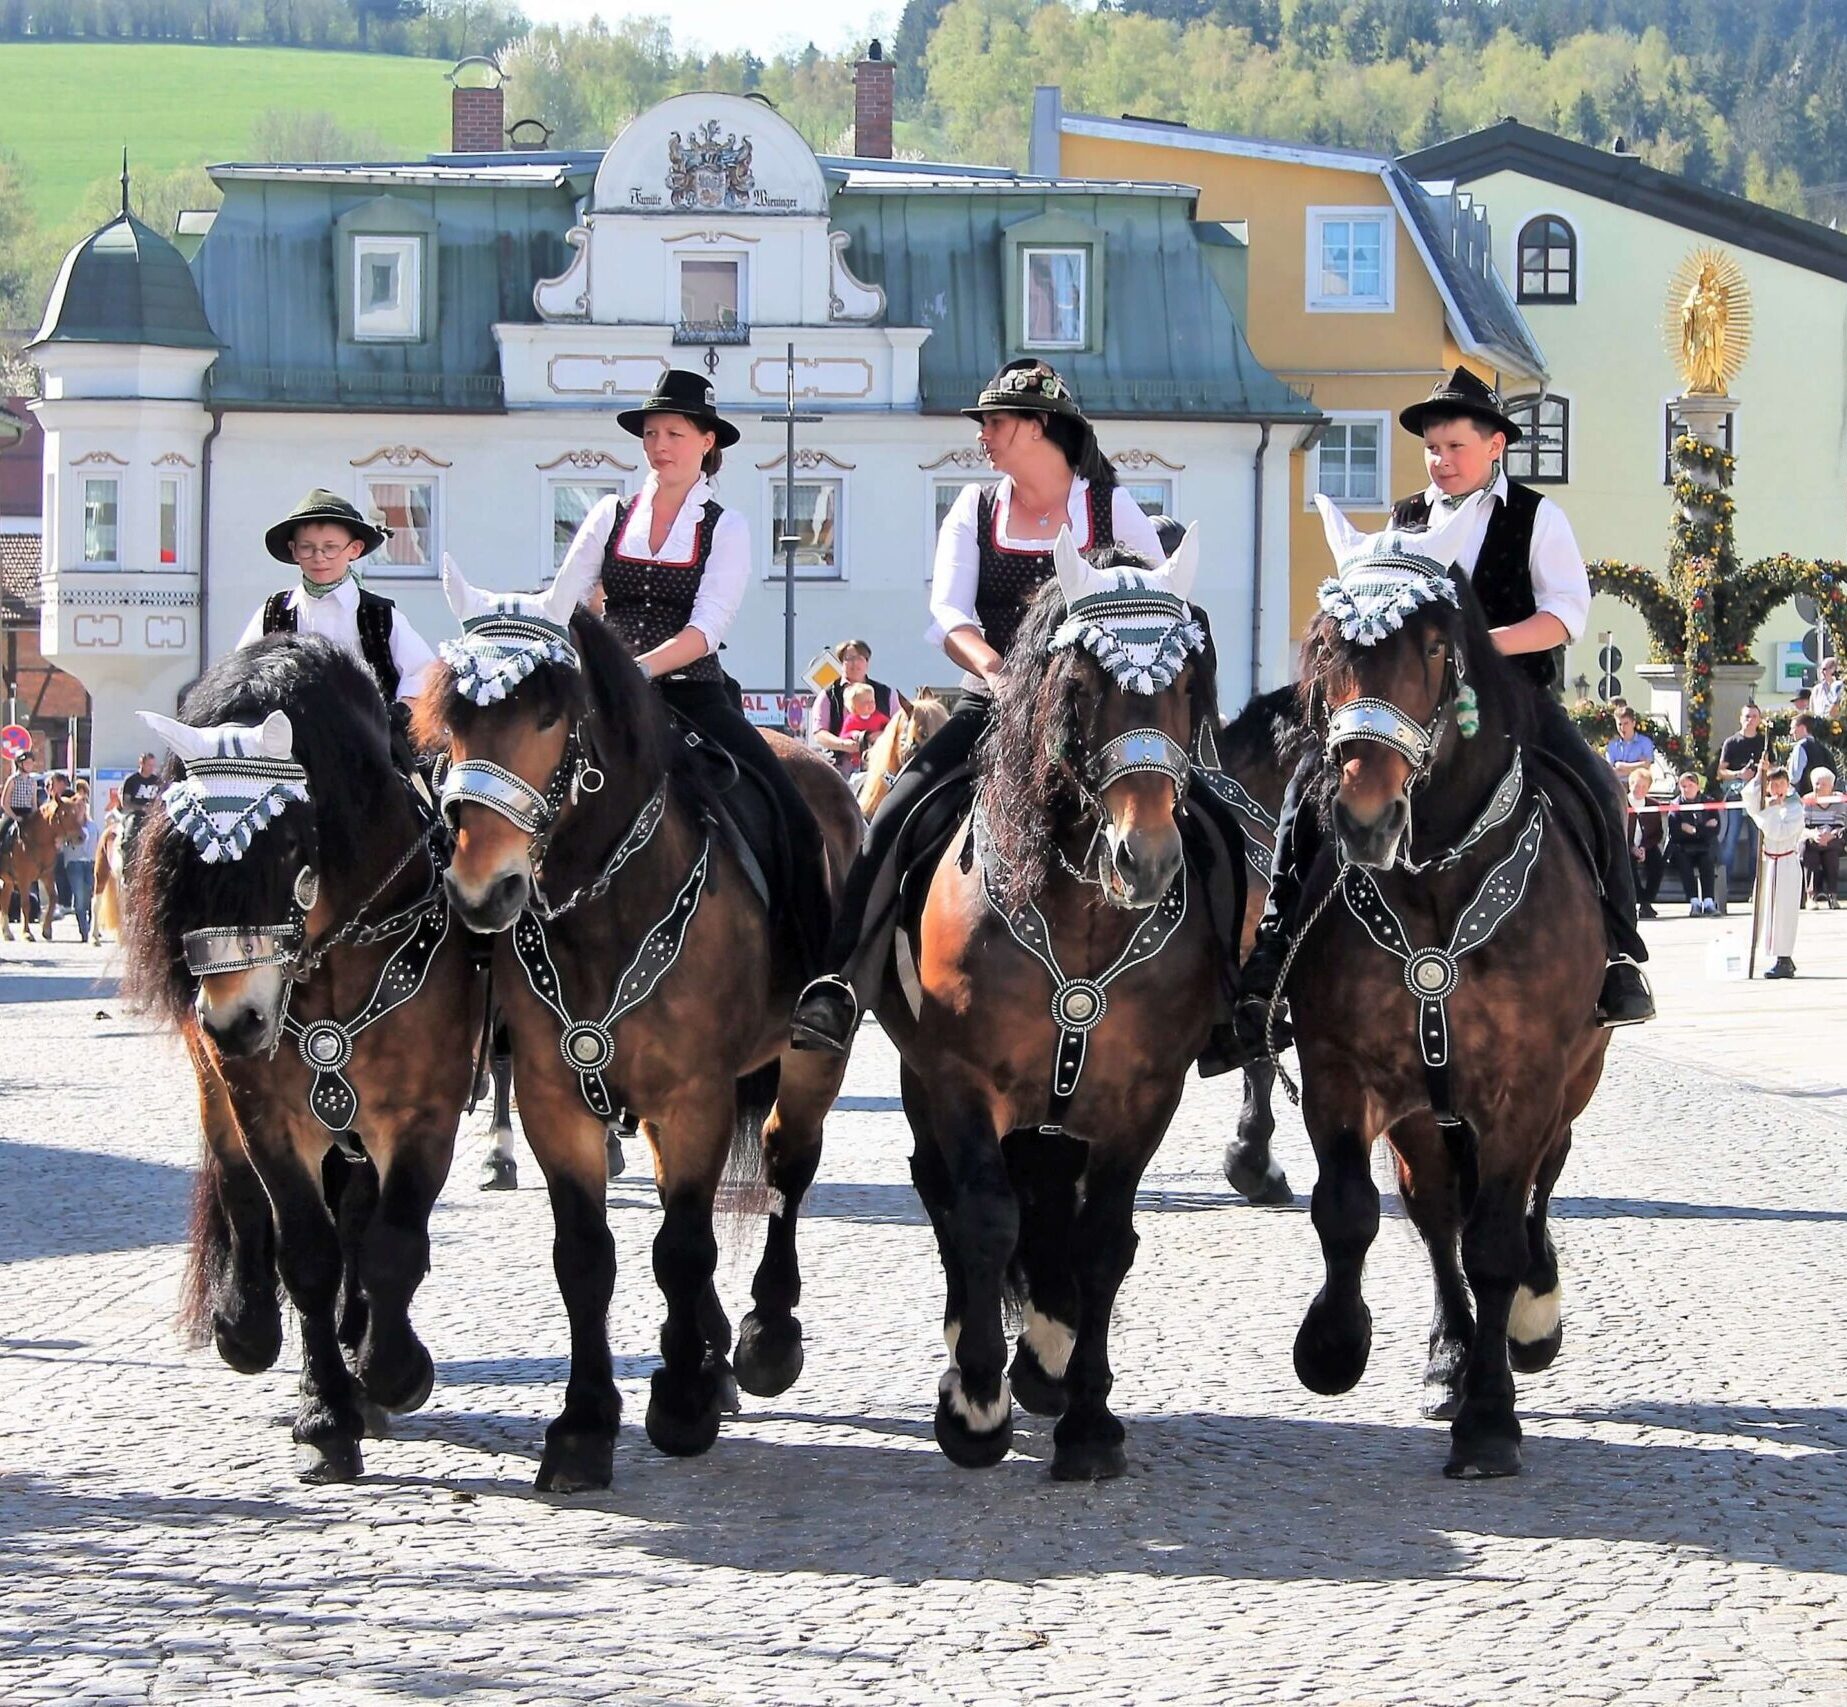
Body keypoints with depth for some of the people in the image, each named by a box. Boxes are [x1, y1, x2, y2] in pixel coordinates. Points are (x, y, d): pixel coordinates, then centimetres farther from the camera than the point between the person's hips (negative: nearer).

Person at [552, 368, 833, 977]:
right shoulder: (610, 516, 10)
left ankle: (817, 973, -11)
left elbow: (705, 629, -10)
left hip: (692, 695, -2)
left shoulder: (725, 528, 4)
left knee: (790, 815, -18)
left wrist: (638, 668, -26)